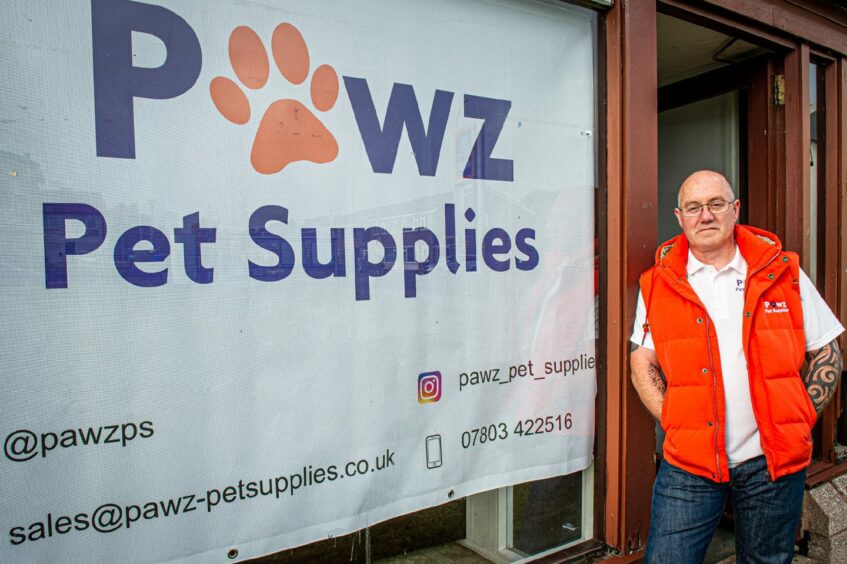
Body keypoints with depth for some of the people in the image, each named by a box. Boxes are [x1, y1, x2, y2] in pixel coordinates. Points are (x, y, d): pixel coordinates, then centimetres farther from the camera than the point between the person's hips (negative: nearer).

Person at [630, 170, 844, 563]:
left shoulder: (783, 273, 3)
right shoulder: (659, 283, 0)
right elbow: (642, 362, 3)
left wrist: (800, 421, 1)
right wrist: (673, 422, -6)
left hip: (771, 461, 1)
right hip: (688, 463, -1)